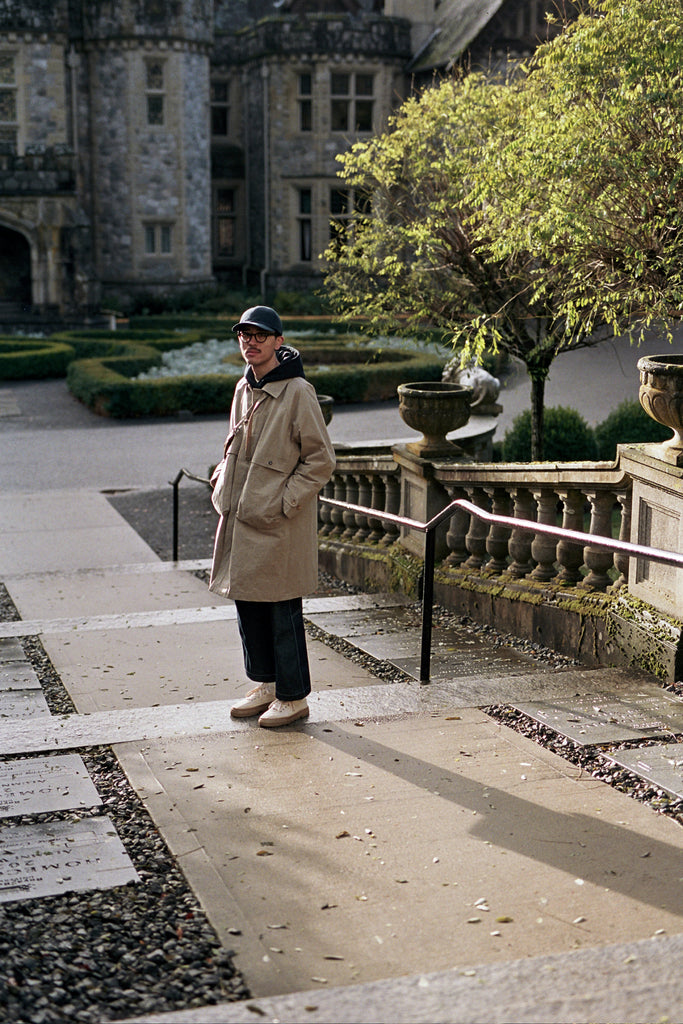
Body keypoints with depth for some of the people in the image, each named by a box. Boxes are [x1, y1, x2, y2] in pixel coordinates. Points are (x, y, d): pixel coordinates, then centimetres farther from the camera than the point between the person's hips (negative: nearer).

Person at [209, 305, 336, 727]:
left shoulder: (297, 392, -14)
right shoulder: (243, 389, 10)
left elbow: (321, 460, -13)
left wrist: (283, 502, -15)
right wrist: (223, 480, 9)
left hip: (279, 524, -8)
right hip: (241, 518, 8)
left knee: (283, 612, -1)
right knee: (248, 603, 15)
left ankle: (293, 697, 12)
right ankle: (266, 684, 29)